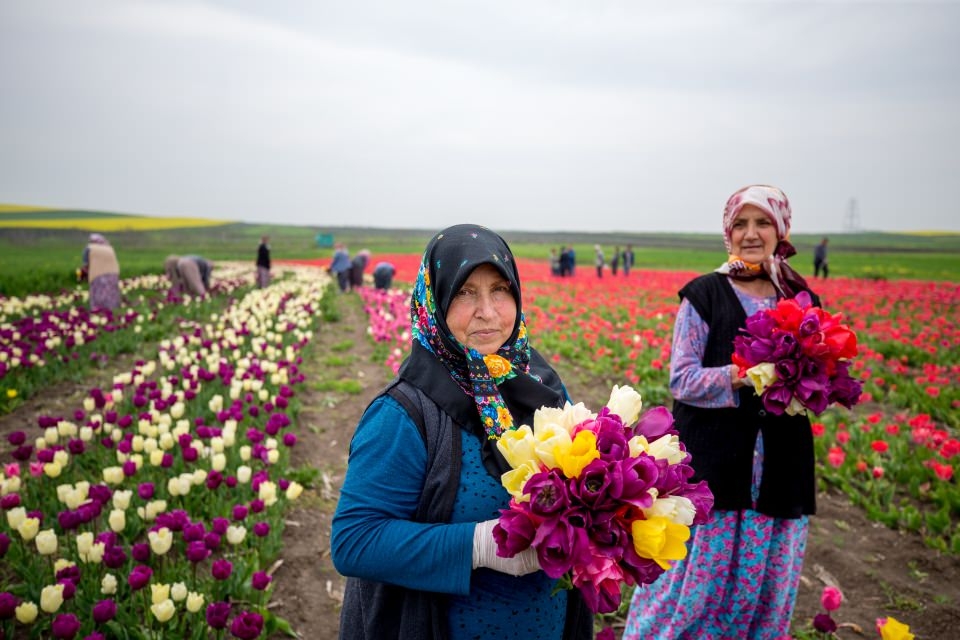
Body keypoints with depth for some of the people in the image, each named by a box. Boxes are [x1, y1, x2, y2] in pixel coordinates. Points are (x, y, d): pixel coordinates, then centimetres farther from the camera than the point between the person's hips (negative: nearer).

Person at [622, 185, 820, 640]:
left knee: (765, 586, 13)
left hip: (778, 469, 4)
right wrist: (741, 376, -23)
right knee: (695, 581, 2)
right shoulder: (705, 295, -4)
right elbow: (682, 379, -8)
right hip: (711, 464, -4)